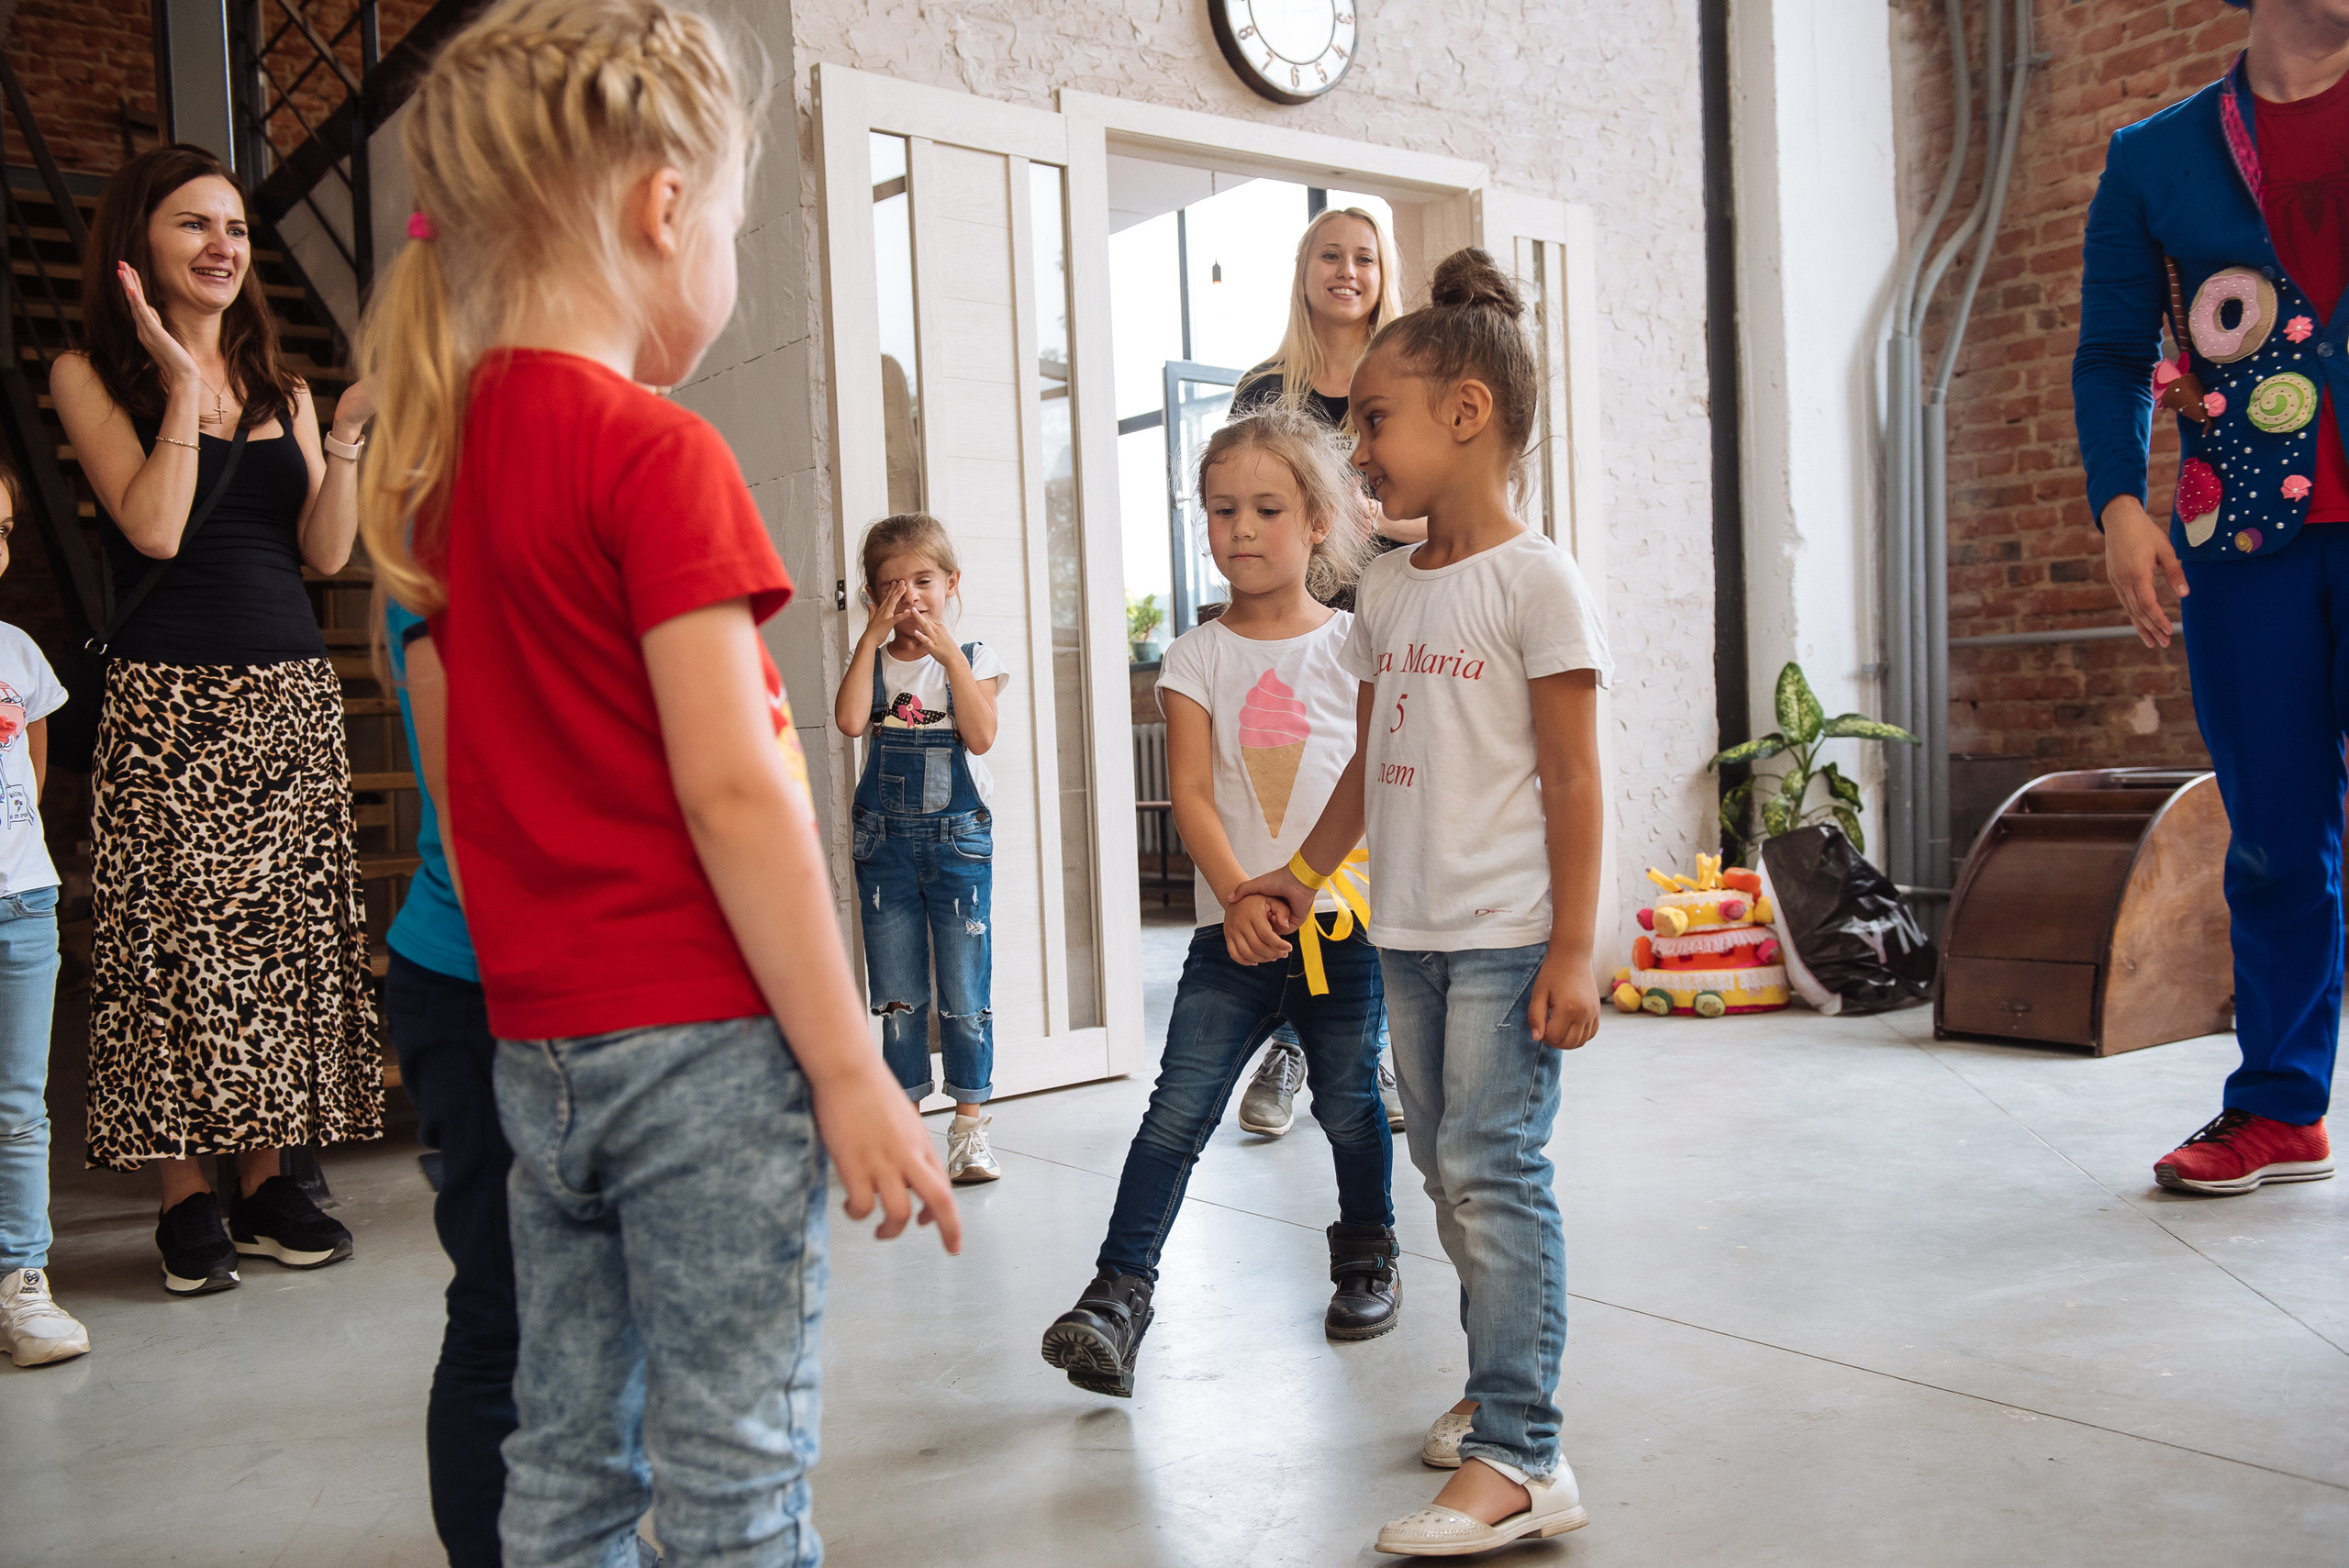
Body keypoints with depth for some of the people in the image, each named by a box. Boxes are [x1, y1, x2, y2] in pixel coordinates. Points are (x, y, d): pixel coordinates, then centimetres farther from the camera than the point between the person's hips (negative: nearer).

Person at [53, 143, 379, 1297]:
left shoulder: (278, 386, 15)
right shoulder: (92, 375, 2)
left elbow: (325, 553, 7)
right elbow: (153, 527, -12)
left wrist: (347, 435, -5)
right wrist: (183, 386, -10)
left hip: (294, 693, 4)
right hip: (169, 696, -4)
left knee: (285, 933, 4)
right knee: (174, 937, -3)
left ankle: (266, 1181, 13)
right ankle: (185, 1197, 7)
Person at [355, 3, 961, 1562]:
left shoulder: (445, 453, 10)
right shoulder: (655, 449, -13)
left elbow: (466, 770, 14)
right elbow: (734, 788, -18)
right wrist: (850, 1068, -14)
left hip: (536, 1048, 8)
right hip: (702, 1035, -8)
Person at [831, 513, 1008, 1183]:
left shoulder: (972, 659, 3)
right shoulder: (872, 662, 6)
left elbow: (980, 736, -14)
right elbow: (850, 721, -15)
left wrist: (949, 654, -15)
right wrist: (873, 634, -13)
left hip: (959, 837, -2)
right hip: (885, 838, 2)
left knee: (966, 992, 0)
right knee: (897, 994, 7)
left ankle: (969, 1126, 11)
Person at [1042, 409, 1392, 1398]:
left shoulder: (1353, 645, 4)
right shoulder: (1199, 655, 4)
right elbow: (1190, 793, -4)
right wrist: (1238, 893, -19)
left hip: (1345, 919, 0)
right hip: (1231, 926, 0)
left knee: (1348, 1102, 11)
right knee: (1179, 1108, -6)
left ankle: (1368, 1256, 34)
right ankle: (1118, 1293, -2)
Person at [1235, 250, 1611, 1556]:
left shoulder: (1535, 578, -9)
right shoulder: (1389, 591, 12)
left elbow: (1573, 777, -12)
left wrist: (1572, 951, -15)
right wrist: (1294, 883, 18)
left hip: (1507, 935, -7)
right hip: (1409, 932, 8)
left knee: (1492, 1166, -9)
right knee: (1449, 1167, 13)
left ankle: (1522, 1460, -2)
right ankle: (1502, 1389, 28)